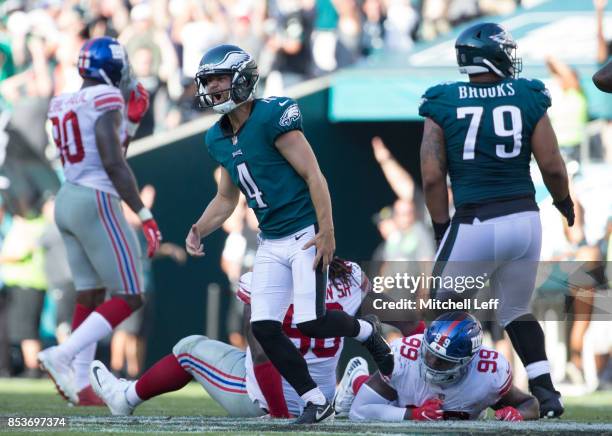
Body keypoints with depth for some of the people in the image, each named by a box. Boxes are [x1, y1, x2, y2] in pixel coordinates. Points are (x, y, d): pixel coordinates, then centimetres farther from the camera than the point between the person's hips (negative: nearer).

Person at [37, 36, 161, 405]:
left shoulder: (67, 106, 13)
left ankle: (81, 385, 6)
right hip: (96, 205, -9)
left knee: (90, 297, 12)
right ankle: (62, 355, -16)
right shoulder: (106, 101, -12)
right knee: (128, 298, -4)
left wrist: (131, 122, 21)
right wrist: (144, 215, -19)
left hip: (68, 200, 9)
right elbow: (114, 164, -20)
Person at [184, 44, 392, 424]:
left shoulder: (272, 117, -15)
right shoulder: (218, 139, 9)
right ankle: (316, 402, 9)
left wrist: (326, 232, -22)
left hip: (305, 234, -8)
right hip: (271, 244, 8)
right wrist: (200, 229, 2)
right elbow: (227, 198, 20)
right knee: (264, 327, -3)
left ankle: (365, 330, 17)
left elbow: (313, 176, -17)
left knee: (310, 322, -16)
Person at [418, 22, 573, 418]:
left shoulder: (443, 105, -1)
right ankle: (545, 391, 10)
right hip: (525, 219, 3)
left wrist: (442, 229, 6)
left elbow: (432, 177, -5)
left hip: (475, 225, -3)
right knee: (517, 311, 20)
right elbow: (552, 166, 2)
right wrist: (563, 201, 22)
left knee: (442, 307, 14)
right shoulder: (527, 99, 2)